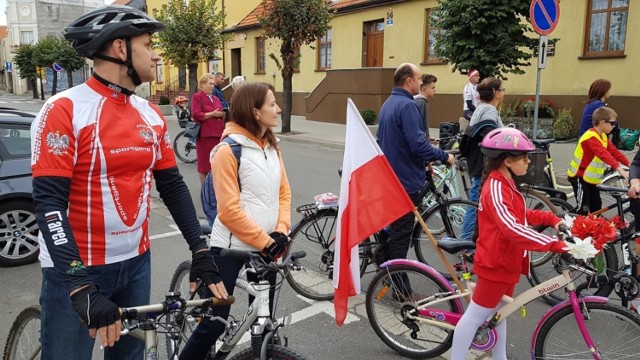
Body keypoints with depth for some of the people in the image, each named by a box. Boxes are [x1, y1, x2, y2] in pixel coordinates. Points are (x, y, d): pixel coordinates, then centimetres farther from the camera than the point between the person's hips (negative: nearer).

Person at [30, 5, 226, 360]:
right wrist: (82, 287, -26)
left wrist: (200, 251, 0)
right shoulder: (64, 110, -14)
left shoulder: (152, 115, 4)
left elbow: (172, 185, 7)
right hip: (75, 269, -5)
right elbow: (49, 203, -19)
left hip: (136, 263, 6)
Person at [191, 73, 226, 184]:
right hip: (205, 135, -6)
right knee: (204, 162, 1)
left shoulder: (216, 99, 19)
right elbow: (196, 115, -13)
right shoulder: (197, 97, -3)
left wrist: (222, 115, 1)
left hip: (218, 134, 6)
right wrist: (212, 114, -15)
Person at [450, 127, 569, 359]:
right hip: (495, 263, -10)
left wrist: (551, 219, 5)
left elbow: (520, 215, 18)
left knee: (498, 312, 21)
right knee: (476, 316, 1)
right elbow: (512, 228, -38)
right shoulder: (496, 188, -25)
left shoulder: (505, 183, 8)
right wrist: (555, 245, -40)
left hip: (507, 262, 10)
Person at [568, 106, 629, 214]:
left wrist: (630, 164, -3)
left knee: (597, 207, 16)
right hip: (579, 177, -10)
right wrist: (619, 169, -44)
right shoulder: (591, 137, -25)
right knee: (583, 209, -9)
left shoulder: (603, 136, 8)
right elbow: (603, 154, -36)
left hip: (590, 177, 10)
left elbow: (614, 151, 6)